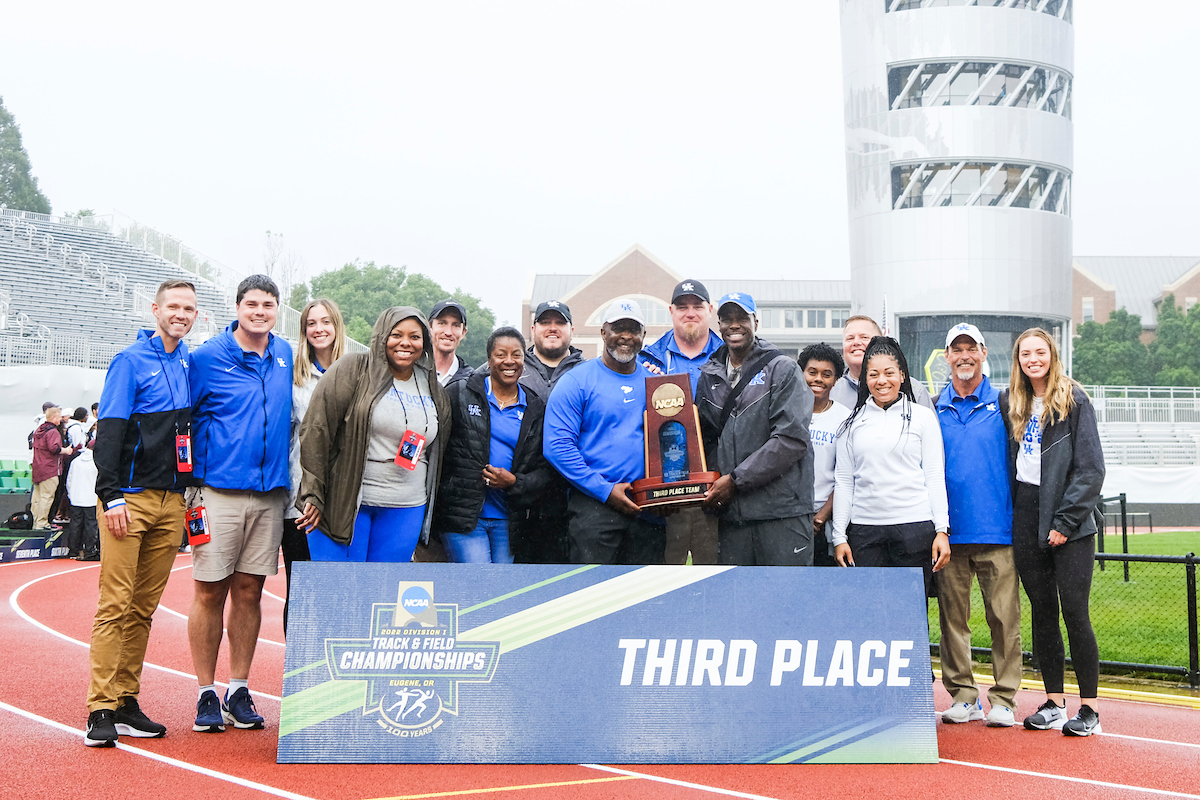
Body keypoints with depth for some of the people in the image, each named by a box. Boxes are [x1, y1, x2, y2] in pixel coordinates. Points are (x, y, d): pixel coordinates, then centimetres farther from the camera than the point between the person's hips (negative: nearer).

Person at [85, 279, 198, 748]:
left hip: (171, 502, 6)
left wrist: (192, 487, 14)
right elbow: (109, 431, -9)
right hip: (130, 498, -6)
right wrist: (111, 495, -15)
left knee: (144, 608, 8)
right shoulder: (131, 362, -3)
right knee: (116, 604, -6)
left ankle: (126, 703, 14)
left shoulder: (189, 362, 14)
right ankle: (101, 710, -2)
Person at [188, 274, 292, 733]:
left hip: (270, 493, 4)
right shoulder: (207, 359, -3)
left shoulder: (285, 356, 10)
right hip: (220, 490, -4)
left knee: (249, 590, 8)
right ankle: (206, 694, 11)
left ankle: (239, 690, 17)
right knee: (209, 592, 0)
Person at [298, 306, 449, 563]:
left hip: (406, 510, 4)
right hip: (343, 503, -4)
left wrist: (430, 511, 17)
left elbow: (437, 454, 20)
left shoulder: (434, 390, 12)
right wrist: (314, 494, -12)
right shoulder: (353, 370, -3)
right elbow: (316, 429, -8)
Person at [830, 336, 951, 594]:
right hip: (864, 529, 2)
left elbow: (935, 477, 5)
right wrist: (839, 536, 5)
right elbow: (843, 482, 11)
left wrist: (941, 530, -2)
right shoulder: (853, 423, 10)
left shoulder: (923, 416, 6)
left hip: (915, 527, -1)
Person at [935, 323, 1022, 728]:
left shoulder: (1002, 405, 5)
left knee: (1004, 616, -1)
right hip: (949, 531, 2)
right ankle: (961, 694, 15)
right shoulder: (933, 409, 10)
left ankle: (1004, 698, 8)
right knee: (953, 615, 5)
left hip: (997, 529, -2)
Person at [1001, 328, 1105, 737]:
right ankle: (1054, 701, 15)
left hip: (1069, 522, -5)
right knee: (1042, 612, 8)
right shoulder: (1011, 403, 12)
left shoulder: (1074, 400, -3)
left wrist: (1066, 520, -13)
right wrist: (1007, 513, 5)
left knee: (1074, 612, -6)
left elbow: (1090, 468, -8)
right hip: (1026, 518, 5)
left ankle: (1089, 707, 3)